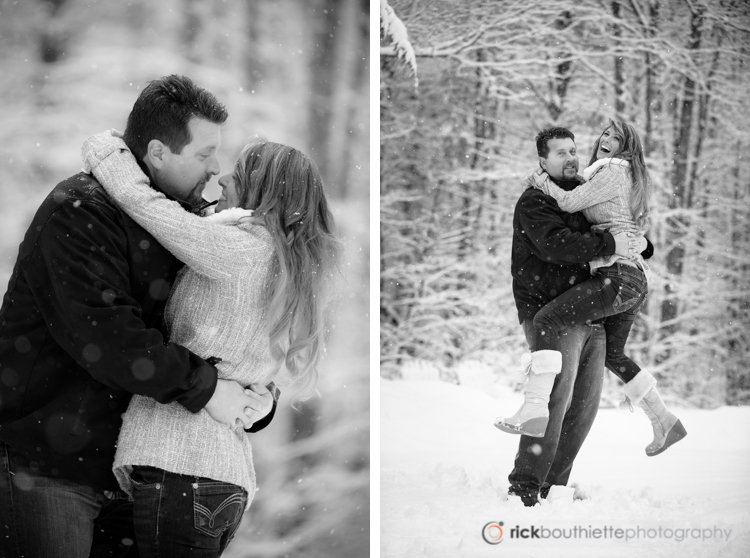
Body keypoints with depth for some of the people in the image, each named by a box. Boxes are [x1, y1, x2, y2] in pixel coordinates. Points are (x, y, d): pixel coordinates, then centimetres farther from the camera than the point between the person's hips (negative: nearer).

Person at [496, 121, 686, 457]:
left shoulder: (614, 171, -6)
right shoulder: (630, 178, 24)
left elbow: (570, 202, -12)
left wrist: (541, 181, 4)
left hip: (618, 277, -11)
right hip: (636, 282, 11)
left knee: (546, 320, -19)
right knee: (612, 354, 25)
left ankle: (535, 411, -29)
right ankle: (665, 424, 28)